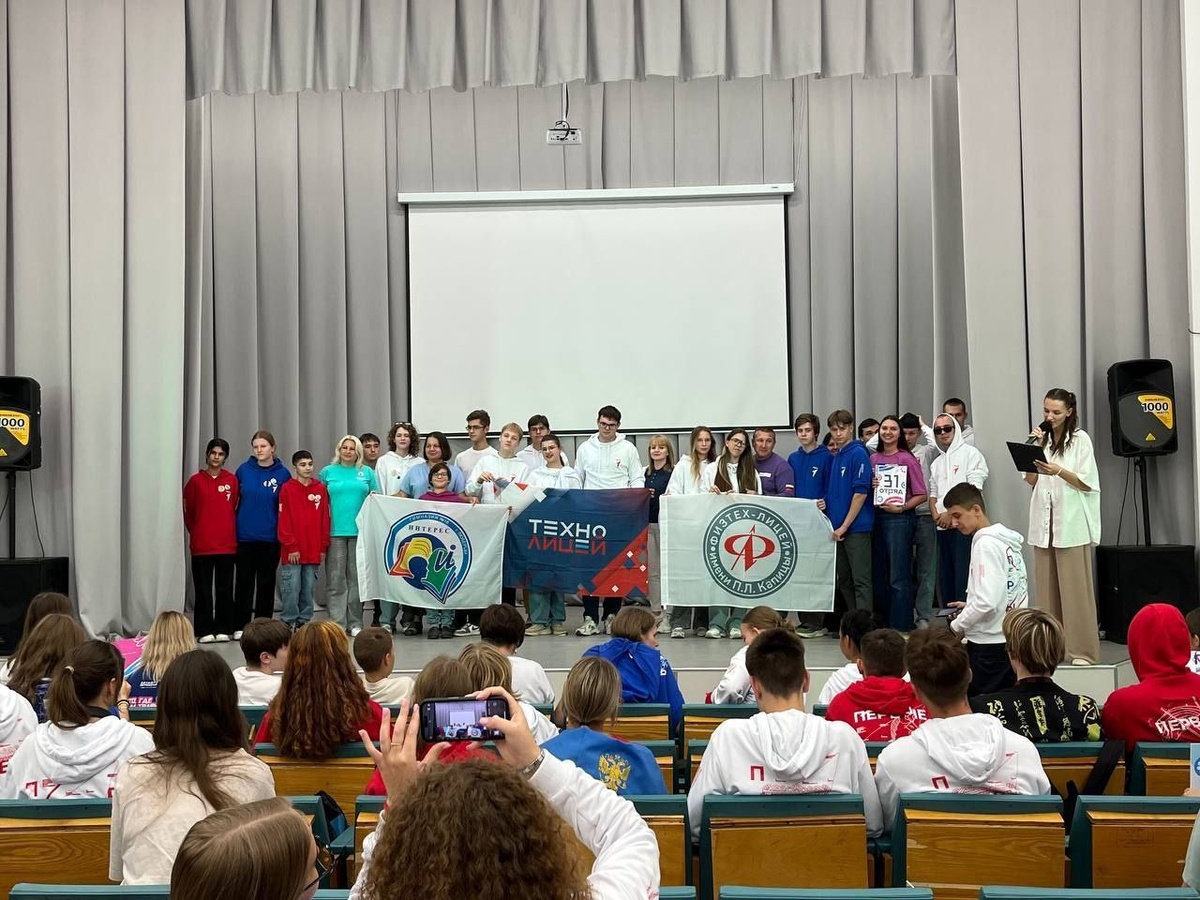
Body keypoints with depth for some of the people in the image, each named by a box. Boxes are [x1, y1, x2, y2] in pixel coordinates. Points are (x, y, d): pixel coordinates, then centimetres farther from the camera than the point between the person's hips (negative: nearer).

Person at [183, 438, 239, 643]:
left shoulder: (232, 480, 3)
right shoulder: (196, 480, 1)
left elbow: (235, 509, 7)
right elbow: (188, 511, 7)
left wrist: (231, 533, 4)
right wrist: (195, 533, 9)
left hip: (227, 544, 1)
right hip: (201, 545, -1)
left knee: (225, 588, 6)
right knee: (204, 588, 4)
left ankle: (223, 628, 15)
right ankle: (205, 630, 10)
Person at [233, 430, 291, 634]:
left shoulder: (283, 474, -1)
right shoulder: (243, 470, 2)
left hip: (270, 537, 0)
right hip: (244, 536, 1)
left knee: (266, 583, 7)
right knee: (244, 582, 6)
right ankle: (240, 627, 13)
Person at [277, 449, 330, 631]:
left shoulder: (320, 489, 8)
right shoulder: (287, 489, 0)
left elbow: (325, 520, 9)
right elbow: (284, 521, -3)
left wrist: (323, 547, 5)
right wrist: (291, 546, -8)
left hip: (314, 551, 3)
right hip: (292, 551, -3)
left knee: (308, 590, 8)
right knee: (291, 589, -3)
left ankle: (303, 621, 17)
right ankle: (289, 623, 6)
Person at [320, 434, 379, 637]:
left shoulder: (367, 472, 11)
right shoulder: (327, 472, 9)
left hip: (360, 531, 1)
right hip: (335, 531, -1)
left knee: (356, 578, 4)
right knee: (337, 579, 0)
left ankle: (355, 622, 10)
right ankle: (337, 622, 3)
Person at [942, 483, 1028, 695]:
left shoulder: (985, 544, -16)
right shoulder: (1006, 540, 10)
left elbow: (987, 601, -23)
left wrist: (957, 626, -9)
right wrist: (969, 606, 13)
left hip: (989, 644, -9)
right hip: (1011, 639, 9)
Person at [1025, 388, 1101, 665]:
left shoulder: (1080, 439, -1)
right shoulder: (1041, 437, 11)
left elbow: (1087, 483, -4)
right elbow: (1031, 480, 9)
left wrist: (1057, 470, -19)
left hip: (1072, 524, -4)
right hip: (1043, 522, 4)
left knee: (1075, 588, -4)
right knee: (1047, 588, 4)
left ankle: (1082, 650, 0)